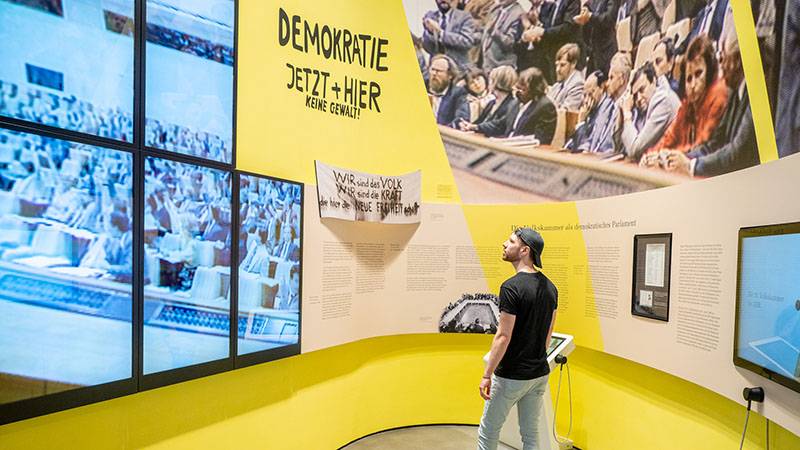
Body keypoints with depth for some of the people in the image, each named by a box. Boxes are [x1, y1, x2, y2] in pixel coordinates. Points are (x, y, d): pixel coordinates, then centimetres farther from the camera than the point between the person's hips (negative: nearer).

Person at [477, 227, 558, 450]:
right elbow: (548, 333, 11)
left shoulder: (511, 287, -22)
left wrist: (487, 375, -15)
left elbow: (503, 337, -22)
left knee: (488, 431, 11)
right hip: (540, 373, 7)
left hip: (511, 375, -7)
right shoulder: (550, 287, 2)